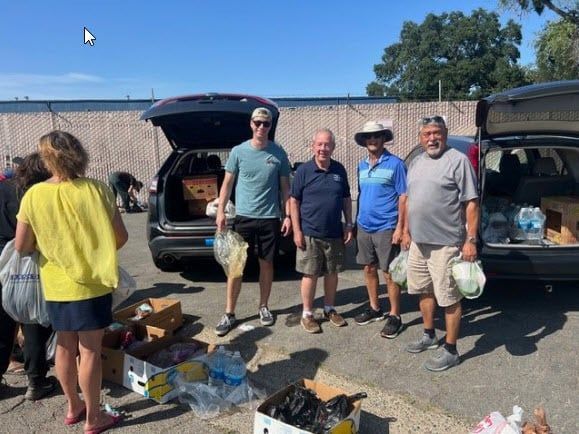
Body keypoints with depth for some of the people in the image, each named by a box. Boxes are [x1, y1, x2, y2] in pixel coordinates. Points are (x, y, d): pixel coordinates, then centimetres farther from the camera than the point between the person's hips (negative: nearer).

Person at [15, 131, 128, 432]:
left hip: (55, 286, 3)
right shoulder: (96, 190, -14)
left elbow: (22, 246, -4)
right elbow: (120, 237, -10)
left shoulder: (34, 195, -8)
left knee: (65, 347, 19)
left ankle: (73, 407, 36)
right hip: (91, 283, -3)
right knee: (89, 351, 7)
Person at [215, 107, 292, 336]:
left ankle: (263, 307, 29)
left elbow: (285, 187, 5)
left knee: (266, 263, 11)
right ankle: (229, 314, 12)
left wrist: (287, 215, 0)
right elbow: (227, 183, 3)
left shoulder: (278, 153, 0)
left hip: (270, 218, 1)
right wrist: (220, 211, -4)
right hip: (243, 216, 0)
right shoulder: (238, 151, -1)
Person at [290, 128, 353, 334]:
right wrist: (297, 230, -10)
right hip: (310, 234, -3)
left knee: (332, 273, 14)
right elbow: (294, 201, -5)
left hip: (335, 233, 4)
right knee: (310, 275, 4)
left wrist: (349, 226, 6)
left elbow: (346, 199, 11)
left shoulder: (339, 170, 4)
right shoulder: (303, 170, -7)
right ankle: (307, 314, 18)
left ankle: (330, 309, 31)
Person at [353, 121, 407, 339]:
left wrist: (400, 227, -15)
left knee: (389, 273, 0)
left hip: (385, 228, -6)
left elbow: (403, 197, -10)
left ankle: (394, 316, 13)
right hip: (364, 227, 7)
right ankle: (375, 309, 31)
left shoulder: (395, 163, -8)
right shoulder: (362, 165, 11)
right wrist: (357, 221, 14)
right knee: (369, 268, 15)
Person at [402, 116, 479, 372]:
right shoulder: (416, 163, 13)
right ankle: (429, 336, 37)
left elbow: (471, 203, -12)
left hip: (445, 243, -7)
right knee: (424, 292, 19)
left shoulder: (458, 160, -9)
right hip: (418, 241, 8)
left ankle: (450, 351, 14)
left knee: (449, 298, 1)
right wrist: (406, 231, 18)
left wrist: (471, 239, -16)